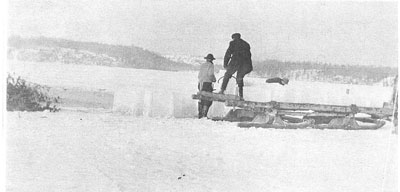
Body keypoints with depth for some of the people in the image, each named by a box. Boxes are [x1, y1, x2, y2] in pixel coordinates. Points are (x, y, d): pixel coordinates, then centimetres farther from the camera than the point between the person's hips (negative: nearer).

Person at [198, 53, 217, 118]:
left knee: (201, 100, 11)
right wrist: (214, 79, 5)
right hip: (207, 83, -7)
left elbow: (199, 75, 16)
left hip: (200, 83, 7)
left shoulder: (202, 65, 16)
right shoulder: (211, 65, -3)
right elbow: (210, 74, -14)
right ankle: (204, 115, -15)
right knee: (208, 100, -5)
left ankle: (200, 115, 11)